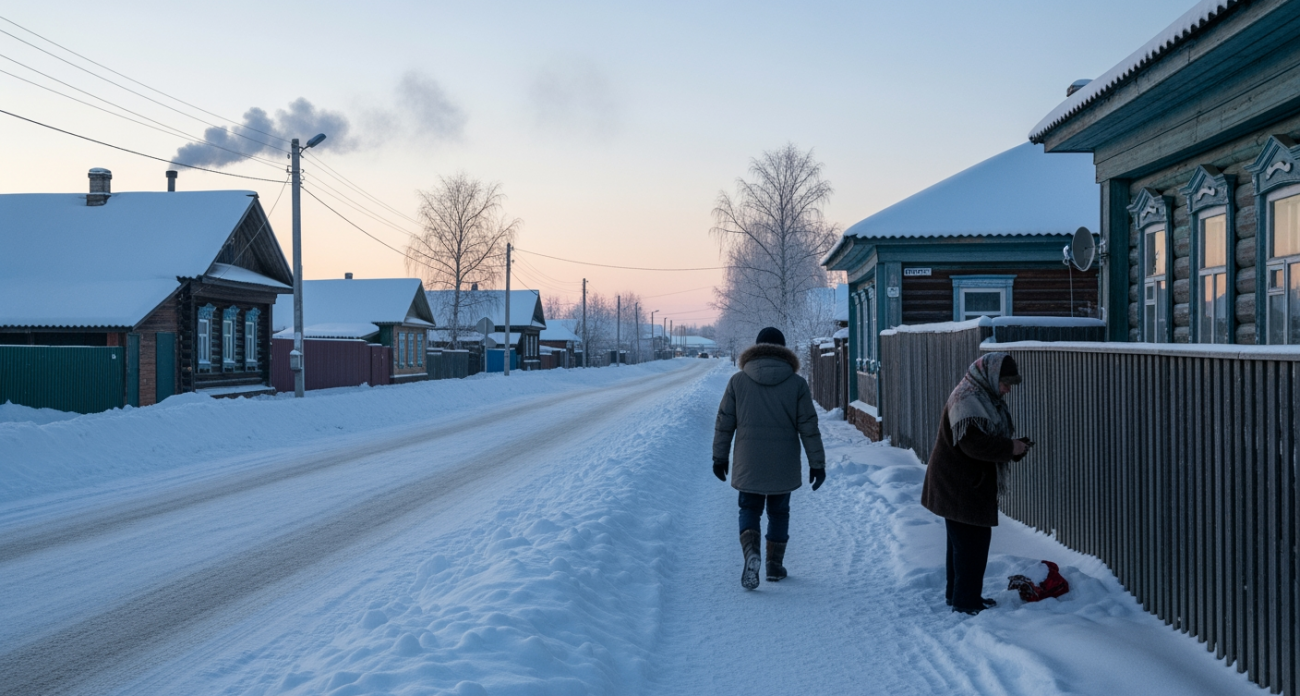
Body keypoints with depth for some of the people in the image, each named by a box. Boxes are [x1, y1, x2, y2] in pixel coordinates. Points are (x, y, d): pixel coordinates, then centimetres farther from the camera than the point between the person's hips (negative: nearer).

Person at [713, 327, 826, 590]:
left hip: (748, 464, 0)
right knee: (778, 512, 16)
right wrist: (817, 464, 3)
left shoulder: (738, 381, -2)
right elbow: (809, 427, -3)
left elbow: (724, 423, 1)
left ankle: (751, 553, -14)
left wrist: (719, 457, 11)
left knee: (749, 509, 11)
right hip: (783, 465, 0)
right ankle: (775, 565, 20)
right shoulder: (797, 384, -3)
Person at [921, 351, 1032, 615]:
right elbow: (973, 443, -28)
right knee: (972, 541, -7)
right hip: (960, 485, -11)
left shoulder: (986, 398, 15)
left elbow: (990, 439, 20)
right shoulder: (967, 399, -18)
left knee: (963, 541, 17)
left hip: (972, 484, 11)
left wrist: (1017, 447, 2)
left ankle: (957, 593, 28)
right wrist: (1010, 448, -21)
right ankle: (966, 601, 1)